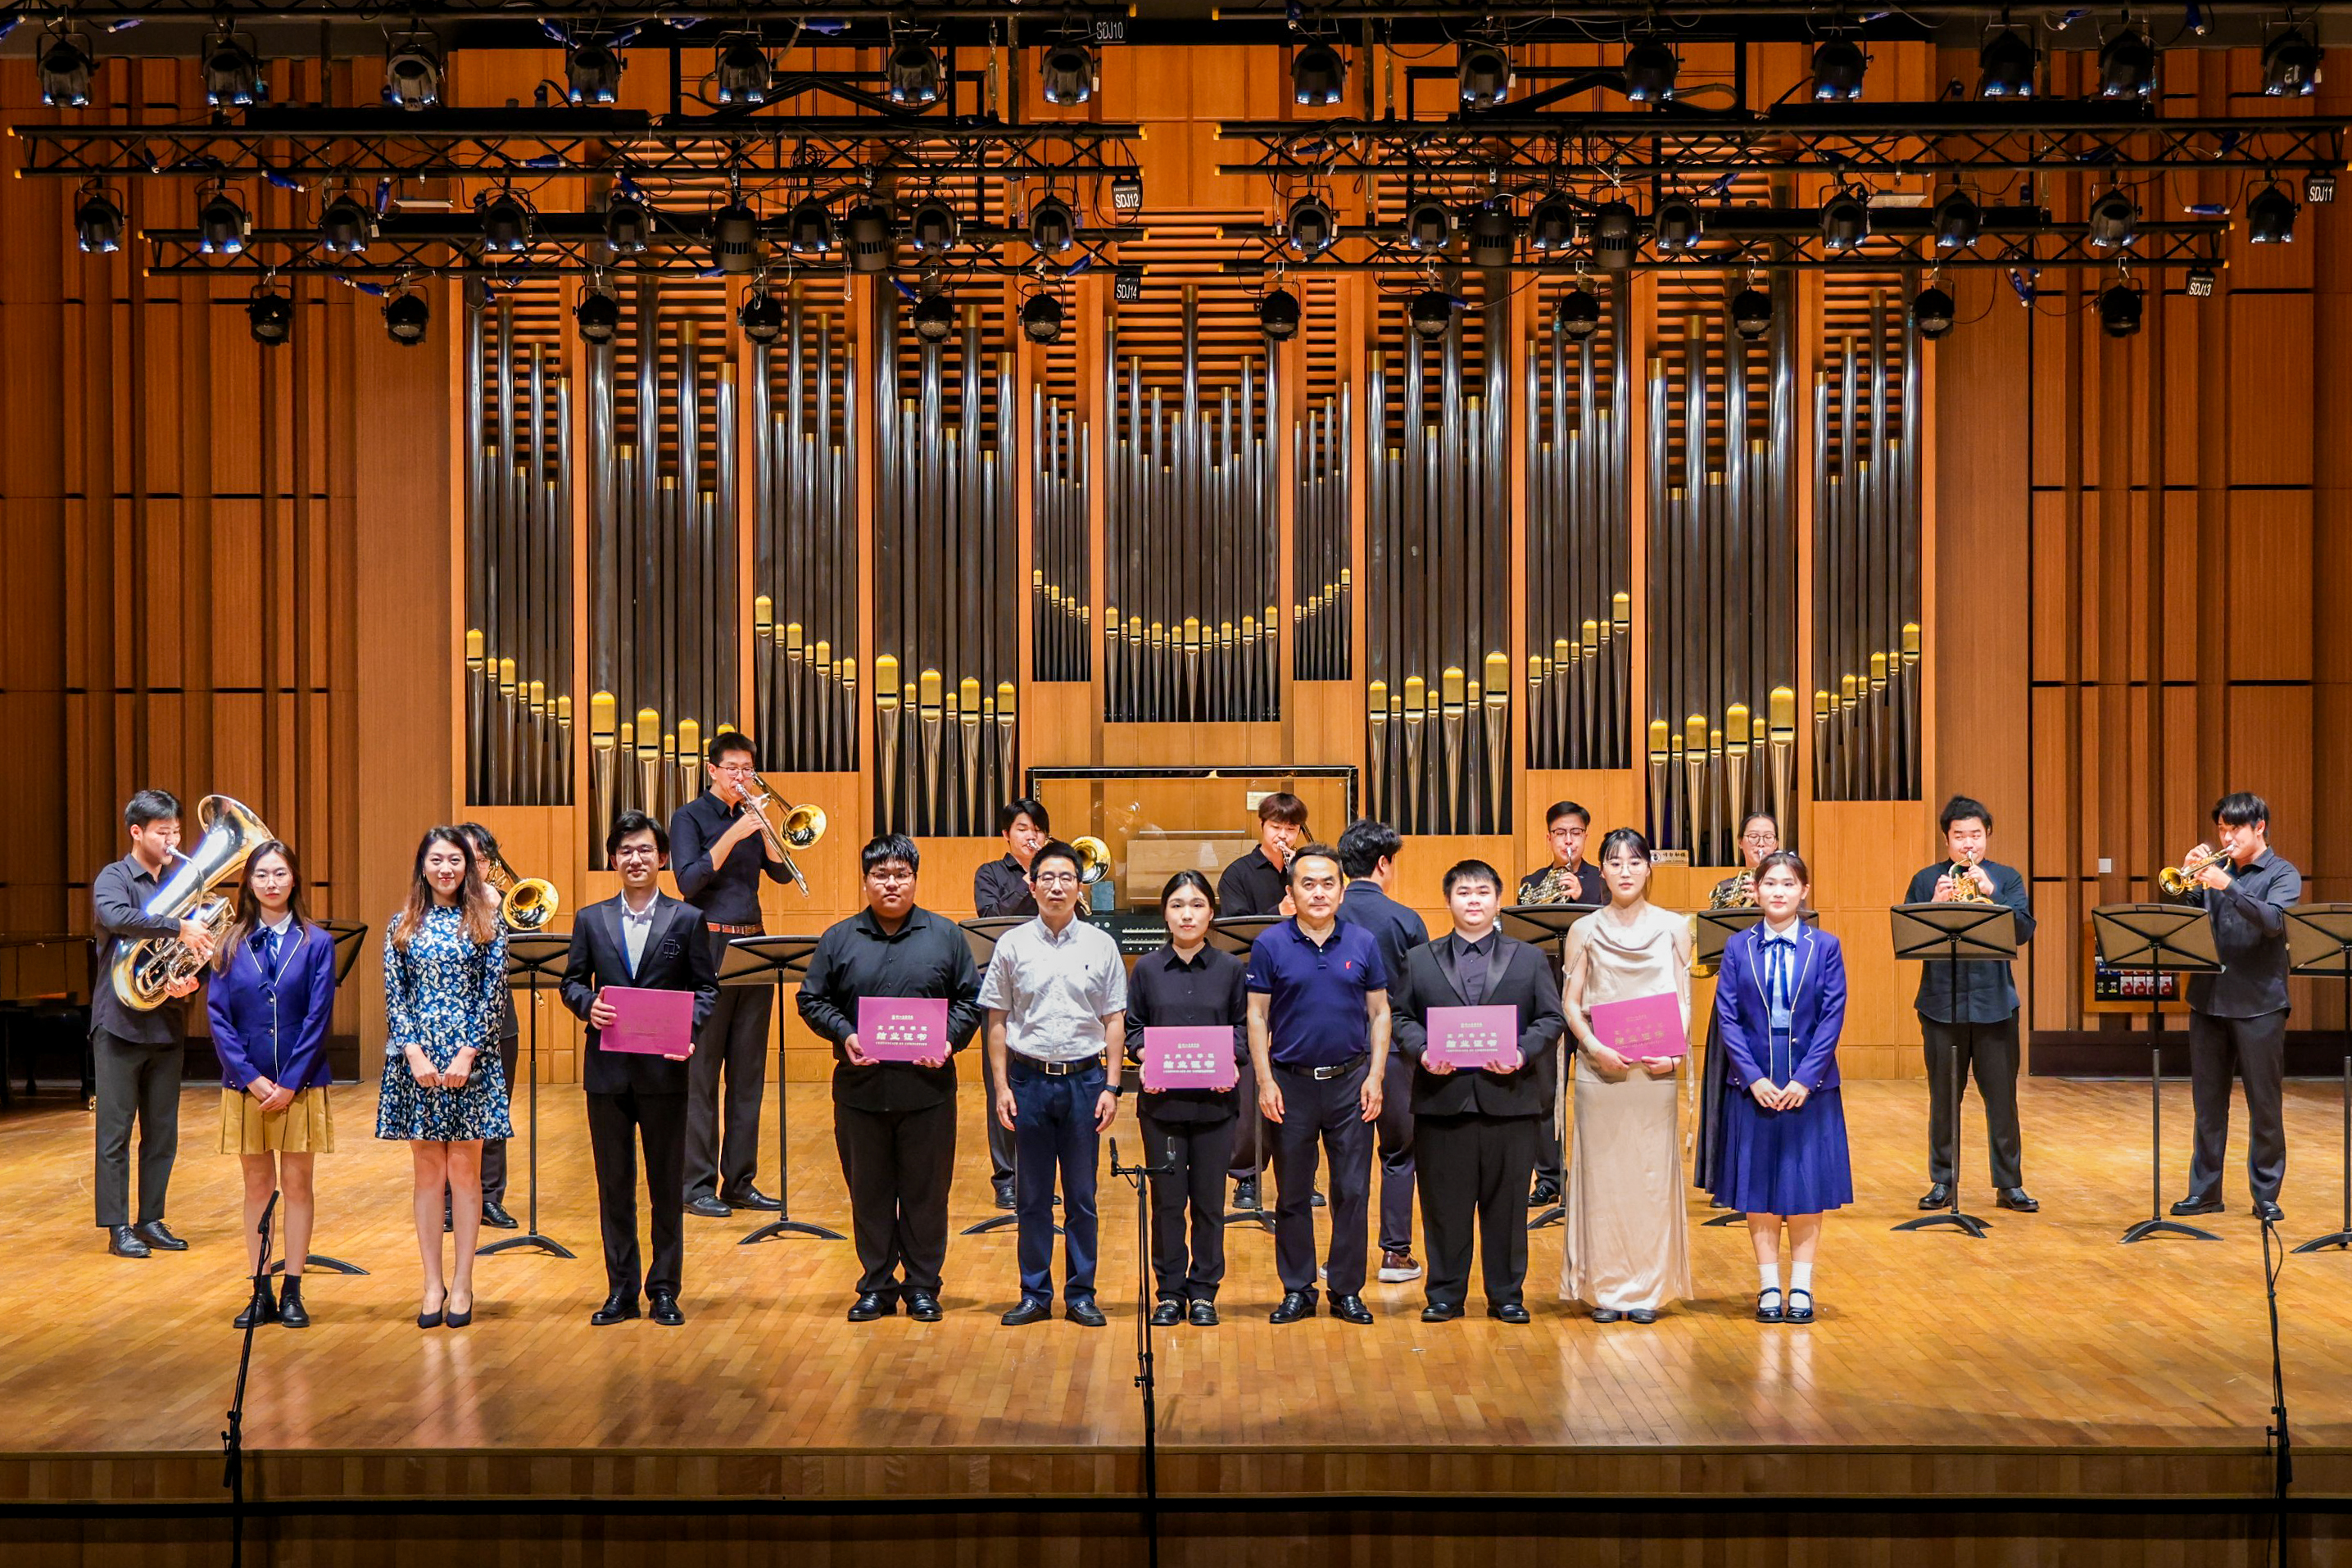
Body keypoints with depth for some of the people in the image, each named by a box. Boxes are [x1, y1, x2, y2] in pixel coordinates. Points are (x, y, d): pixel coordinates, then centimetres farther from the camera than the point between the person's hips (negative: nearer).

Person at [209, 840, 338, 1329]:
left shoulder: (316, 942, -2)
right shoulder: (231, 944, 2)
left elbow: (318, 1018, -6)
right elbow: (218, 1017, -1)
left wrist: (290, 1082, -12)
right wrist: (251, 1077, -10)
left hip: (300, 1083, -1)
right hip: (245, 1084, 2)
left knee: (297, 1183, 4)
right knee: (257, 1184, 8)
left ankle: (292, 1292, 11)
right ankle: (260, 1292, 15)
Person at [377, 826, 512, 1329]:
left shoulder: (485, 922, 3)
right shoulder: (403, 924, 7)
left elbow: (494, 994, -1)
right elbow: (394, 995, 3)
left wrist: (467, 1054, -10)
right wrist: (414, 1052, -9)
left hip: (470, 1058, -1)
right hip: (417, 1057, 1)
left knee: (464, 1170, 2)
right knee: (428, 1172, 6)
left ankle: (462, 1285, 8)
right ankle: (433, 1284, 11)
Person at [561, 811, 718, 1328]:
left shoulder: (687, 920, 3)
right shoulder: (591, 920, 9)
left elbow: (707, 987, 2)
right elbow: (572, 980, 11)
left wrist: (689, 1030, -15)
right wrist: (587, 1005, -11)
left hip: (664, 1069, -2)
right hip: (607, 1070, 2)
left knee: (667, 1184, 5)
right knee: (613, 1184, 7)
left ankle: (664, 1289, 14)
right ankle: (621, 1290, 16)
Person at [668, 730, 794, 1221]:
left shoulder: (751, 816, 15)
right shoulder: (690, 817, 0)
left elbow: (781, 872, 5)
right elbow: (689, 881, -13)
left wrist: (763, 824, -7)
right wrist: (733, 835, -19)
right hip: (707, 946, -5)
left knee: (749, 1071, 7)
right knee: (701, 1072, -4)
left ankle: (741, 1181, 12)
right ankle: (698, 1185, 1)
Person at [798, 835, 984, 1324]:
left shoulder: (946, 936, 6)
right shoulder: (838, 939, 7)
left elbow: (970, 1000, 6)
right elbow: (812, 1000, 7)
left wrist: (948, 1040, -10)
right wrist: (845, 1035, -9)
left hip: (927, 1088, -1)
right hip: (860, 1089, 1)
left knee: (926, 1192, 5)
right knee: (868, 1192, 8)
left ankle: (922, 1286, 17)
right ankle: (876, 1286, 19)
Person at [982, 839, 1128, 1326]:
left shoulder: (1101, 945, 3)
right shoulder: (1013, 945, 2)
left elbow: (1114, 1021, 5)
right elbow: (997, 1020, 5)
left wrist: (1111, 1087, -1)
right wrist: (1002, 1086, -1)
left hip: (1084, 1078, 0)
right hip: (1029, 1079, 0)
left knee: (1081, 1196, 6)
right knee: (1032, 1195, 7)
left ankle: (1081, 1294, 16)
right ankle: (1035, 1295, 17)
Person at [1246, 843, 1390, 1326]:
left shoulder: (1363, 943, 2)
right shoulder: (1270, 945, -2)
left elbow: (1379, 1014, 6)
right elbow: (1257, 1017, 0)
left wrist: (1375, 1077, -3)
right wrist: (1265, 1082, -7)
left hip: (1350, 1082, 1)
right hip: (1292, 1082, -1)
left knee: (1352, 1190, 4)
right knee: (1293, 1193, 7)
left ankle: (1347, 1289, 15)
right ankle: (1297, 1289, 18)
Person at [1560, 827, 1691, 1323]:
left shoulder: (1673, 927, 7)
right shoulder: (1585, 931, 6)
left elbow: (1683, 1000, 5)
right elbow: (1571, 1002, 4)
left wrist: (1674, 1052, -11)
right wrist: (1595, 1048, -13)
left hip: (1654, 1068, 0)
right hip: (1600, 1068, 0)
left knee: (1653, 1173, 0)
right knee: (1601, 1173, 0)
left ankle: (1648, 1288, 8)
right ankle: (1605, 1288, 7)